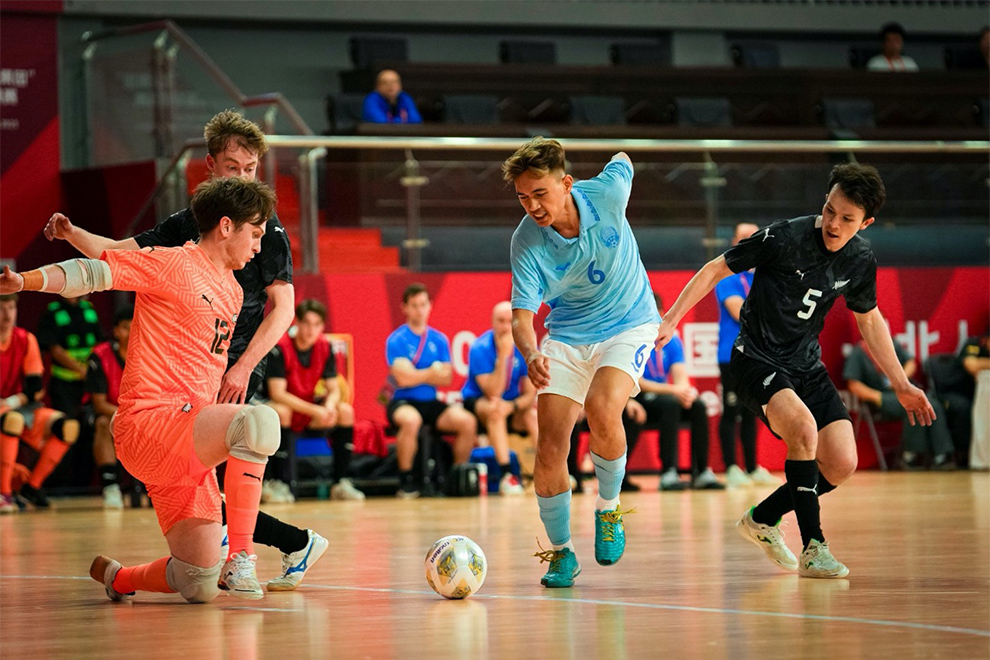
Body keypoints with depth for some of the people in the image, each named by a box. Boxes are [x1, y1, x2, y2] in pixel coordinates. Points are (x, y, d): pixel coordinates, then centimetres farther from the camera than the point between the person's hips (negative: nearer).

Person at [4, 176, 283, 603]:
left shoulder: (233, 293, 20)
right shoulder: (172, 264, -4)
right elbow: (94, 273, -9)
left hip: (187, 446, 8)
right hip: (147, 423, -8)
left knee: (199, 586, 4)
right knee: (259, 420, -34)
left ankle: (115, 577, 35)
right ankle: (240, 557, -28)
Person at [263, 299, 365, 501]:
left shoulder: (324, 348, -4)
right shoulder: (280, 348, -21)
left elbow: (334, 390, -1)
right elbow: (277, 393, -27)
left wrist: (329, 406, -27)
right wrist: (315, 410, -35)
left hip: (309, 412, 5)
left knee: (345, 411, -16)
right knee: (280, 412, -38)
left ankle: (340, 483, -14)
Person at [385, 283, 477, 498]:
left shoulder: (439, 340, 10)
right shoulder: (396, 340, -3)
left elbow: (446, 379, 4)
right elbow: (403, 378, -14)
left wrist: (418, 375, -10)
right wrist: (432, 373, -3)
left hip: (431, 403, 5)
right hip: (403, 402, -4)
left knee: (467, 421, -20)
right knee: (411, 420, -39)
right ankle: (405, 480, -23)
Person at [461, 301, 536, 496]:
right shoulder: (480, 348, -18)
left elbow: (530, 394, -7)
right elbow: (493, 392, -26)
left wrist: (512, 406, -28)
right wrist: (503, 356, -33)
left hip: (514, 405, 4)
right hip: (477, 402, -4)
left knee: (533, 415, -27)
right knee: (495, 410, -36)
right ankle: (506, 475, -42)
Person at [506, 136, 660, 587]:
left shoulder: (606, 194, -21)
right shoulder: (527, 244, -20)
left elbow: (622, 161, 3)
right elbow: (521, 316, -21)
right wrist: (531, 355, -42)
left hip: (628, 326, -1)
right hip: (566, 335, 1)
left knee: (601, 411, -29)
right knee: (550, 447, -8)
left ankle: (609, 509, -2)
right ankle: (561, 551, 13)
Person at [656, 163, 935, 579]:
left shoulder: (861, 260, -2)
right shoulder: (785, 238, -20)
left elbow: (868, 318, 16)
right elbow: (716, 269, -9)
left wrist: (901, 384, 18)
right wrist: (670, 321, -13)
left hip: (806, 366, 6)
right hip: (756, 360, -6)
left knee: (841, 465, -5)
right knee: (804, 427, -32)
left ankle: (762, 520, 19)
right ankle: (813, 549, -23)